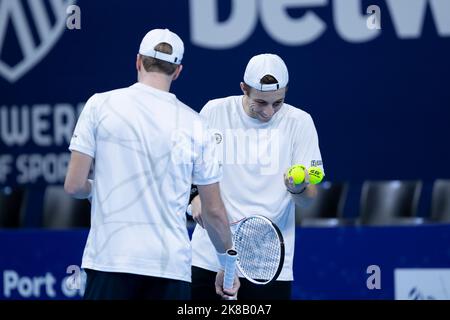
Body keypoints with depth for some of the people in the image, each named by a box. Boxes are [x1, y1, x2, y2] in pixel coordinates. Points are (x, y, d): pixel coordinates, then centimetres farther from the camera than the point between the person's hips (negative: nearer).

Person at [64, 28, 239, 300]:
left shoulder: (100, 105, 0)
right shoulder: (194, 124, 4)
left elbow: (74, 185, -1)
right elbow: (214, 211, 7)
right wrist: (227, 267, 20)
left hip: (110, 260, -1)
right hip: (172, 265, 1)